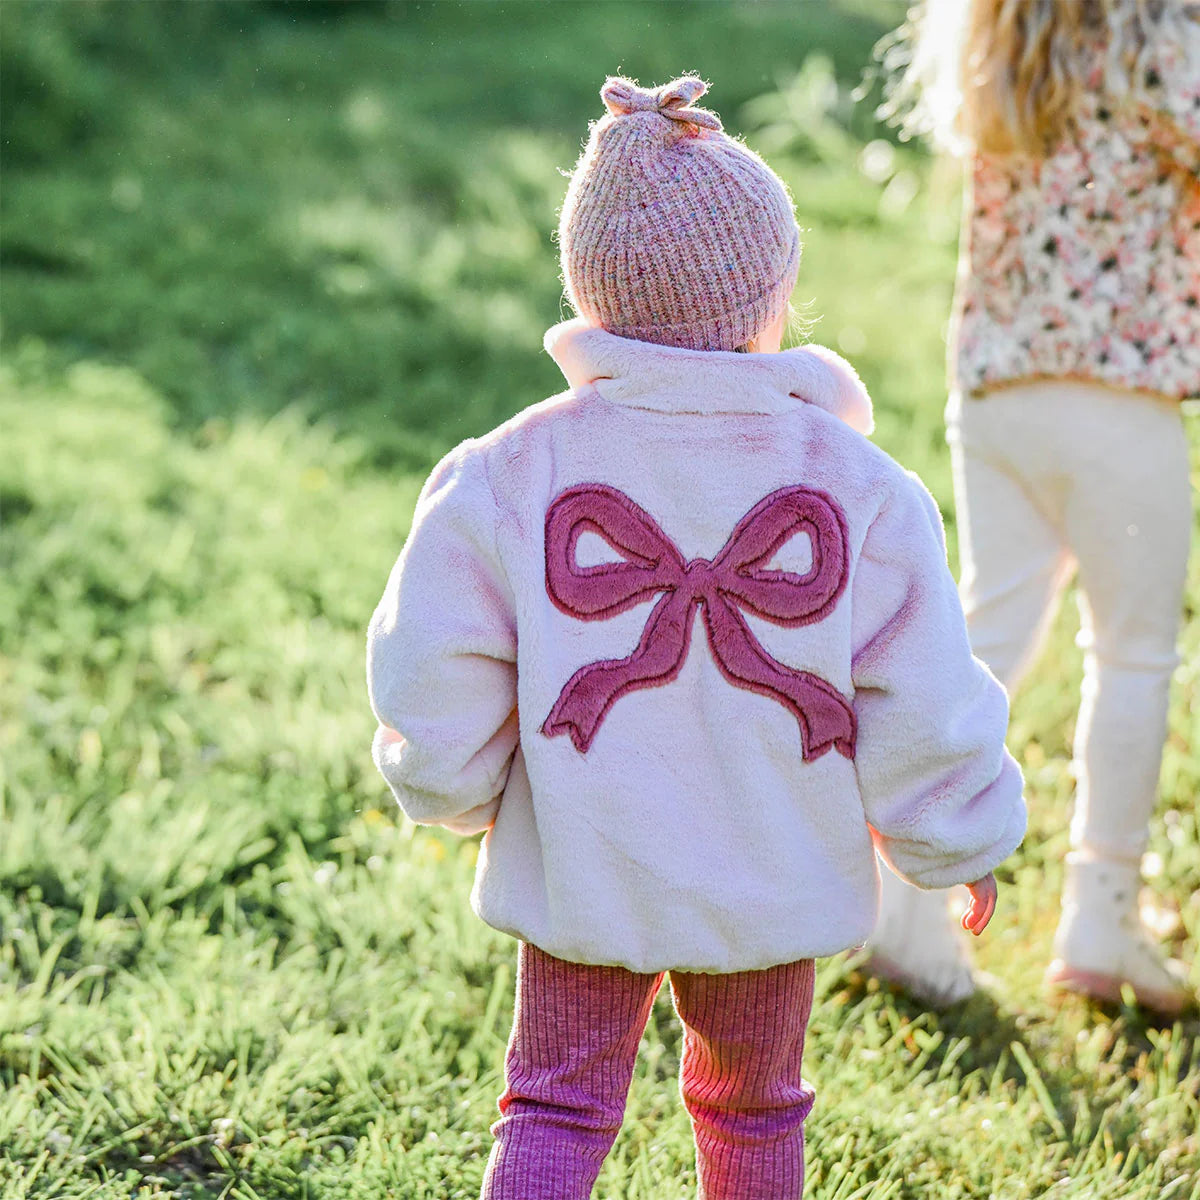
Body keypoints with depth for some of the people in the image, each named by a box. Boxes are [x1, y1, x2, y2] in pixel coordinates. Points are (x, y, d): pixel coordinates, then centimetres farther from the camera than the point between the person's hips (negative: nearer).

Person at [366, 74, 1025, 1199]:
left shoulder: (511, 472, -13)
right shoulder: (855, 483, -13)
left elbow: (432, 675, -8)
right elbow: (923, 703, -8)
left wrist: (458, 791, 13)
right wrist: (963, 844, 10)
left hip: (580, 871, 0)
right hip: (775, 880, 1)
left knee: (557, 1107, 12)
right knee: (752, 1109, 22)